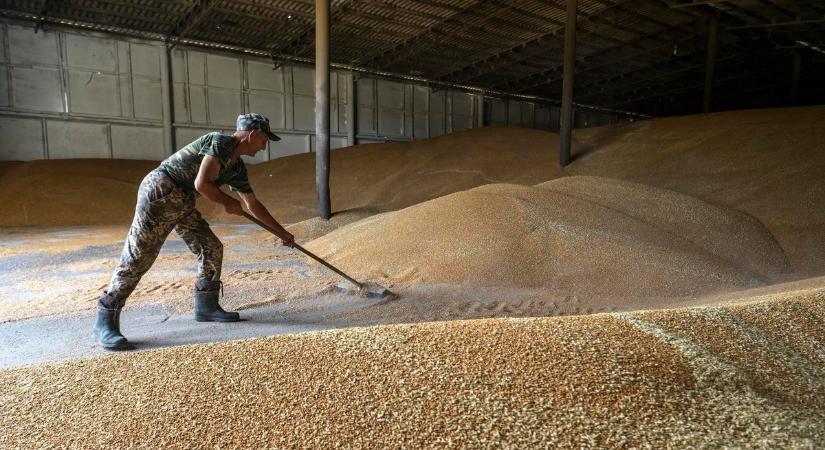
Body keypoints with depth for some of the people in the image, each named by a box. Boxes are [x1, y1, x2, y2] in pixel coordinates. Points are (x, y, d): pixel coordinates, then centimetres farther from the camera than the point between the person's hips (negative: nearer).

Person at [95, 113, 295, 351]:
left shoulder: (237, 168, 12)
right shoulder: (220, 141, -14)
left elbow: (253, 205, 20)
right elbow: (202, 184, -22)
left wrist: (282, 233, 23)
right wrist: (229, 203, -6)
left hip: (182, 203, 9)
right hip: (159, 192, -9)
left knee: (212, 249, 7)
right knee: (137, 258, -8)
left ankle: (206, 307, 19)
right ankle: (106, 320, 2)